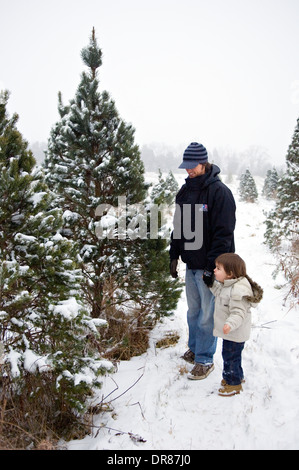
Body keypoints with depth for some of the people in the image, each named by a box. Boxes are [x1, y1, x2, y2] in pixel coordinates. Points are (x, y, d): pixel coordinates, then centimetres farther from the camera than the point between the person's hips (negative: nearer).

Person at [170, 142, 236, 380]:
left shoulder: (219, 191, -15)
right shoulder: (185, 191, 8)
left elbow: (223, 233, -17)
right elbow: (178, 226, 16)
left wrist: (212, 267, -19)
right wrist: (174, 255, 11)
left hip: (209, 266, -7)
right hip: (191, 264, 7)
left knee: (207, 315, 2)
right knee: (193, 311, 19)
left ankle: (205, 360, 16)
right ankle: (194, 349, 36)